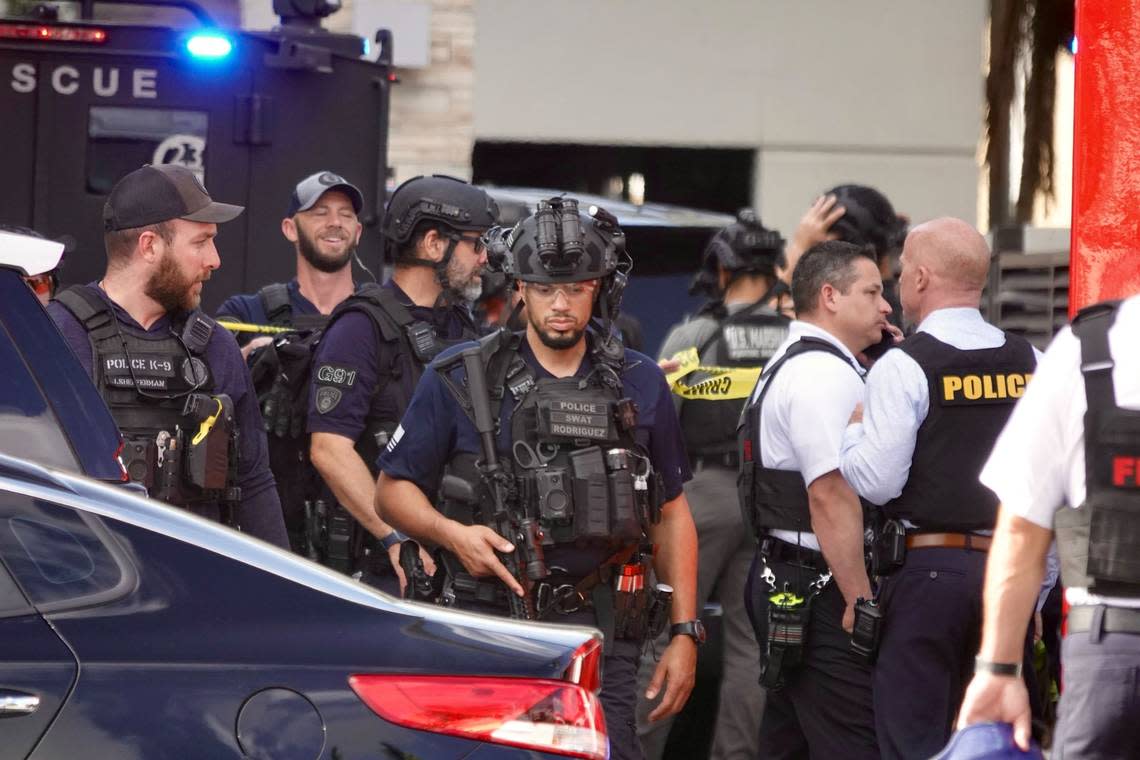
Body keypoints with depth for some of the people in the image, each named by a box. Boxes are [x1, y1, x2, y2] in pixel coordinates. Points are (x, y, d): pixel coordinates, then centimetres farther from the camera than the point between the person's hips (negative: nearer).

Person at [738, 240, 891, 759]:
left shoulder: (786, 366, 22)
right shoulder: (825, 374, -14)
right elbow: (832, 495, -21)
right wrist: (859, 601, -20)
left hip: (783, 582, 11)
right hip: (820, 593, -11)